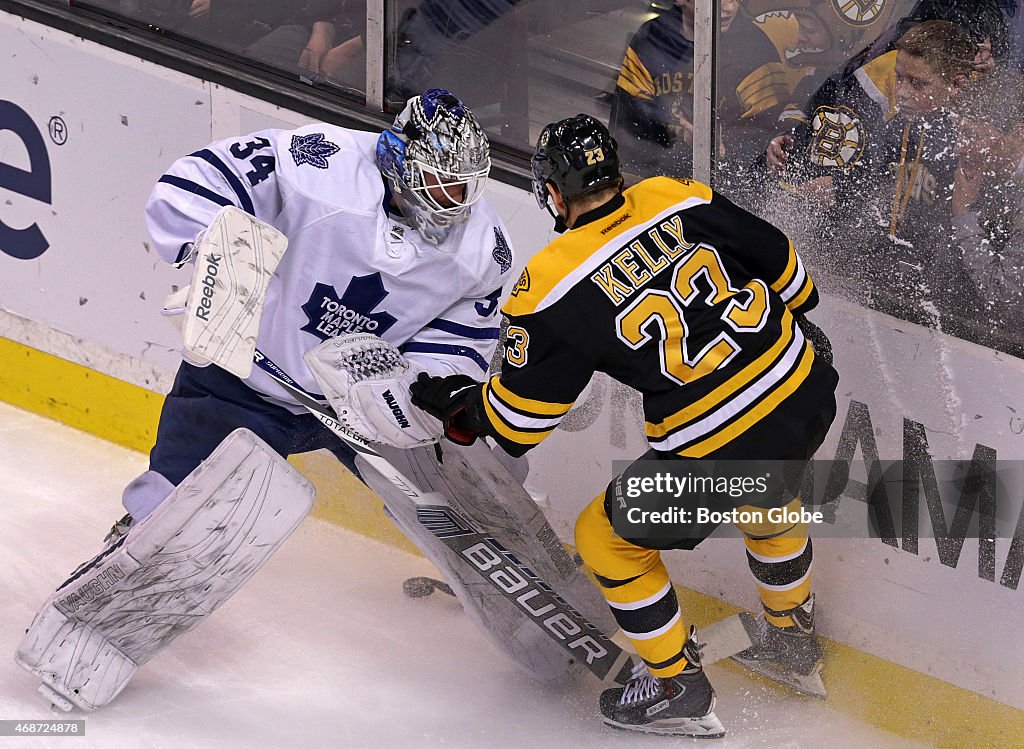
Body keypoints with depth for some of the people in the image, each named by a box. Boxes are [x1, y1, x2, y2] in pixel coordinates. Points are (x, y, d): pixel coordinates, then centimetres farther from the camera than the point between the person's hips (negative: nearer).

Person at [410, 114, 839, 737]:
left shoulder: (553, 286, -10)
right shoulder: (682, 200, 1)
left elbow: (518, 422, -1)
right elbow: (784, 266, 12)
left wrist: (455, 403, 19)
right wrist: (797, 321, 33)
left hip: (714, 451, -6)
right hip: (809, 394, 6)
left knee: (609, 538, 19)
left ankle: (679, 689, 27)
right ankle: (792, 637, 53)